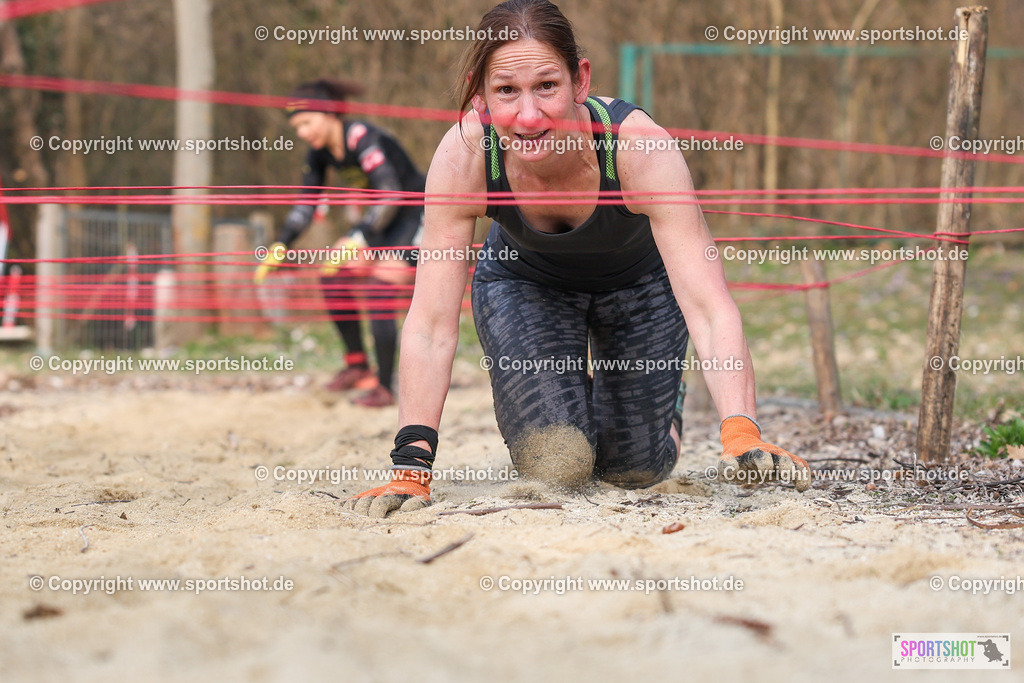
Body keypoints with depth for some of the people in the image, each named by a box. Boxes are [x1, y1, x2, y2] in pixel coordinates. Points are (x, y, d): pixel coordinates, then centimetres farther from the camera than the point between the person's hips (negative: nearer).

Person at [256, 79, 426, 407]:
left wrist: (358, 239, -41)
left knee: (378, 289, -21)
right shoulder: (320, 152, -2)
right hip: (382, 220, 9)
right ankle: (357, 365, 10)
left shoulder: (361, 137, -27)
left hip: (416, 216, -9)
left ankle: (384, 388, -17)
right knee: (333, 276, -1)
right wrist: (281, 244, -9)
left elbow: (390, 194, -34)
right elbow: (306, 204, 4)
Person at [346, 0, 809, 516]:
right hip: (524, 283, 0)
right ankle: (568, 388, 22)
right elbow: (431, 325, -32)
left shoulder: (641, 149, -39)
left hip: (637, 284, 0)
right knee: (554, 464, -14)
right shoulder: (464, 157, -36)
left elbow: (710, 308, -44)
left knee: (634, 469, 1)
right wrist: (411, 466, -41)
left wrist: (741, 435, -59)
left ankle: (666, 388, 36)